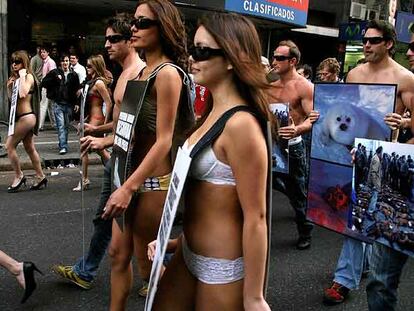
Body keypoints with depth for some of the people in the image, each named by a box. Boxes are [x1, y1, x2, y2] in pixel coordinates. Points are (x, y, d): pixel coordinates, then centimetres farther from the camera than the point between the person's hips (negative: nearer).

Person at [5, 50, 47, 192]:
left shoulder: (28, 76, -11)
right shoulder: (16, 77, 15)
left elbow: (23, 94, -28)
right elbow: (12, 98, 16)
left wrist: (22, 77, -20)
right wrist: (9, 86, 0)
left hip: (26, 117, -9)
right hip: (23, 117, 9)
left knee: (9, 146, -5)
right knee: (30, 148, 13)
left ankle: (18, 175, 8)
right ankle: (40, 176, 21)